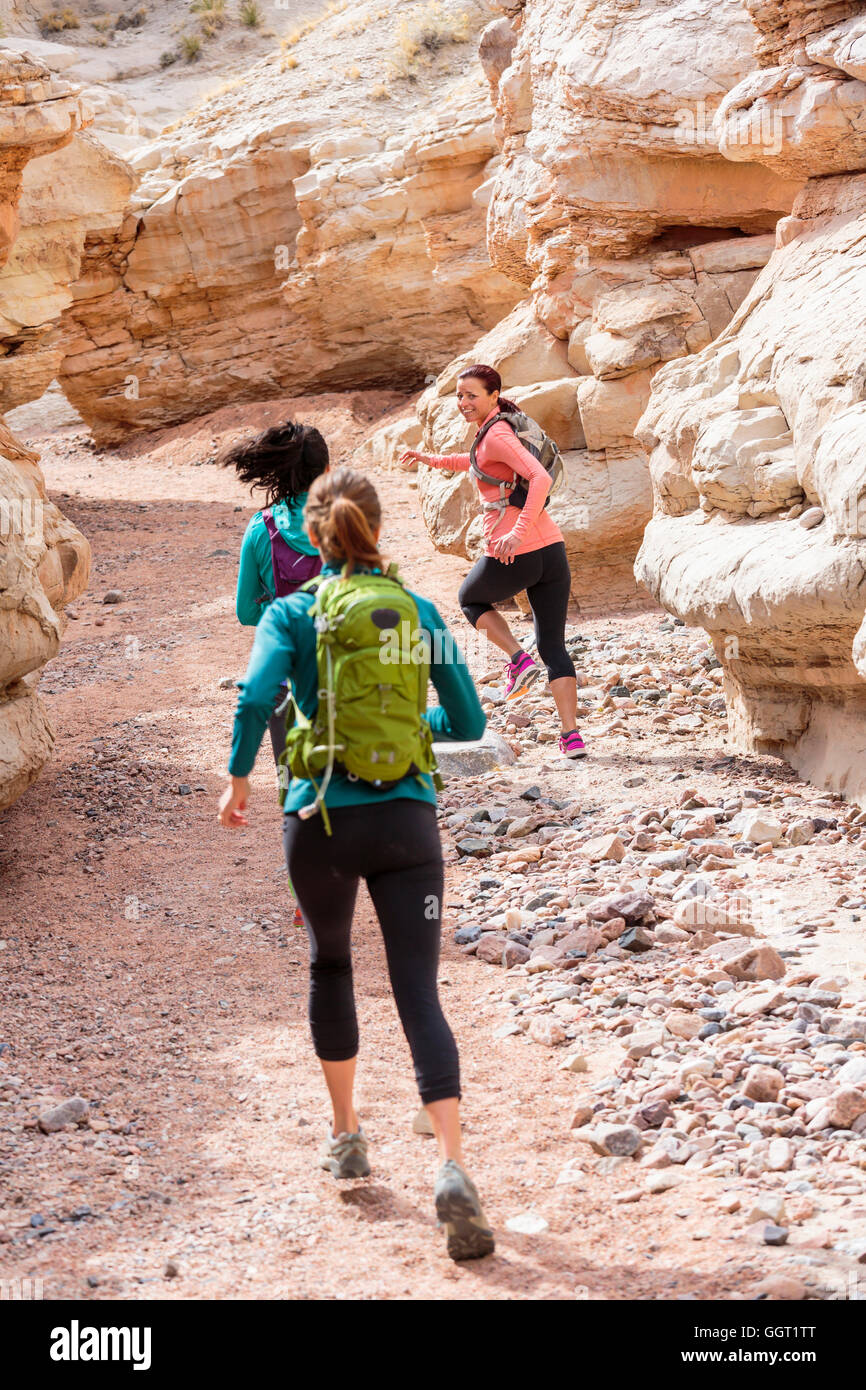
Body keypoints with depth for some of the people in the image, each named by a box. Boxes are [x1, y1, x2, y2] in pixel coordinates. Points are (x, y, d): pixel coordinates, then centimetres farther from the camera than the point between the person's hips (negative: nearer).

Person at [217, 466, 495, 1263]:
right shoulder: (420, 612, 3)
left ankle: (347, 1137, 34)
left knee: (331, 967, 25)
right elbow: (469, 723, 7)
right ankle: (452, 1168, -20)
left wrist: (238, 778, -5)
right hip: (406, 821, 0)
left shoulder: (291, 615, -2)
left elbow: (257, 698, -19)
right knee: (419, 995, -2)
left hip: (320, 824, 0)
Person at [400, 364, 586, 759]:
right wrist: (432, 459, 38)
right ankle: (572, 737, 2)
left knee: (471, 599, 25)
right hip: (552, 550, 8)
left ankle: (518, 659, 8)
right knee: (553, 646, 10)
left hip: (513, 555, -8)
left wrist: (519, 532, -30)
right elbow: (482, 463, 40)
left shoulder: (496, 435, -10)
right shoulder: (497, 431, 16)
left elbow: (541, 477, -25)